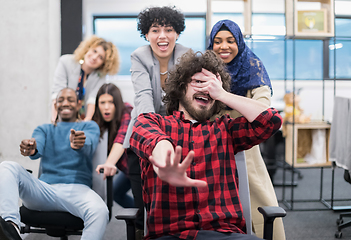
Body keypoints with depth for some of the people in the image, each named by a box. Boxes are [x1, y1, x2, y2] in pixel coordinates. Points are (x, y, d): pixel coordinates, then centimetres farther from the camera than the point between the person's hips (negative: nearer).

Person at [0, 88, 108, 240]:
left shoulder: (89, 126, 17)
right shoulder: (44, 129, 24)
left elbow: (89, 146, -9)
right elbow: (37, 149, -1)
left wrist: (80, 144, -36)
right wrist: (31, 149, -29)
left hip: (76, 188, -2)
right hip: (44, 188, 3)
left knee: (100, 211, -37)